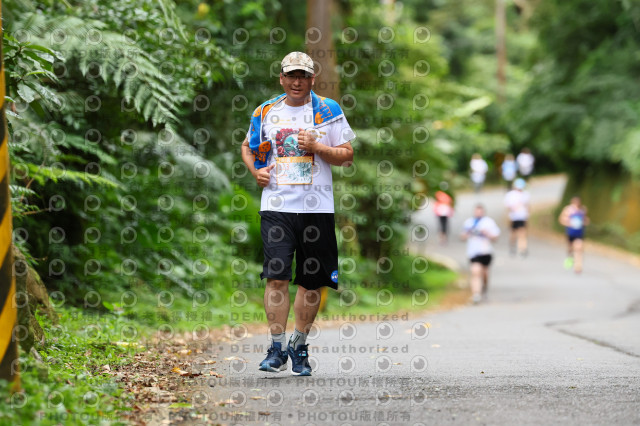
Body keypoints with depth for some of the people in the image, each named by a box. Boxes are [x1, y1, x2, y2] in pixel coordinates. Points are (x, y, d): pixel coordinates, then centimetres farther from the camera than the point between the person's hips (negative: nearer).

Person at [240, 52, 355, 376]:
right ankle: (277, 349, -7)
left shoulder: (328, 111, 5)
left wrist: (315, 147, -13)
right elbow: (248, 147, 25)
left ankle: (299, 347, 18)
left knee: (311, 281, 4)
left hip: (317, 207, 0)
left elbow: (346, 156, 3)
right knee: (277, 276, -12)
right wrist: (256, 171, 5)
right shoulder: (266, 112, 9)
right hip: (276, 206, 0)